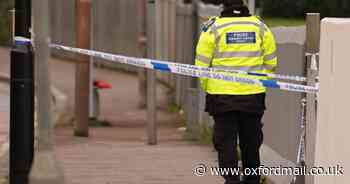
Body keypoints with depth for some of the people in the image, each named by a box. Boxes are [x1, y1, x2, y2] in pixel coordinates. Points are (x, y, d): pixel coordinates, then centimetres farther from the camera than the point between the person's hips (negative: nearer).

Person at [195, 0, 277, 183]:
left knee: (226, 141, 4)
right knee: (251, 142, 15)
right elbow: (271, 63, 7)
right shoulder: (260, 27, 1)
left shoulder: (213, 28, -7)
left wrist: (206, 87, 12)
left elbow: (202, 64, -4)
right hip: (254, 95, 3)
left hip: (222, 95, -3)